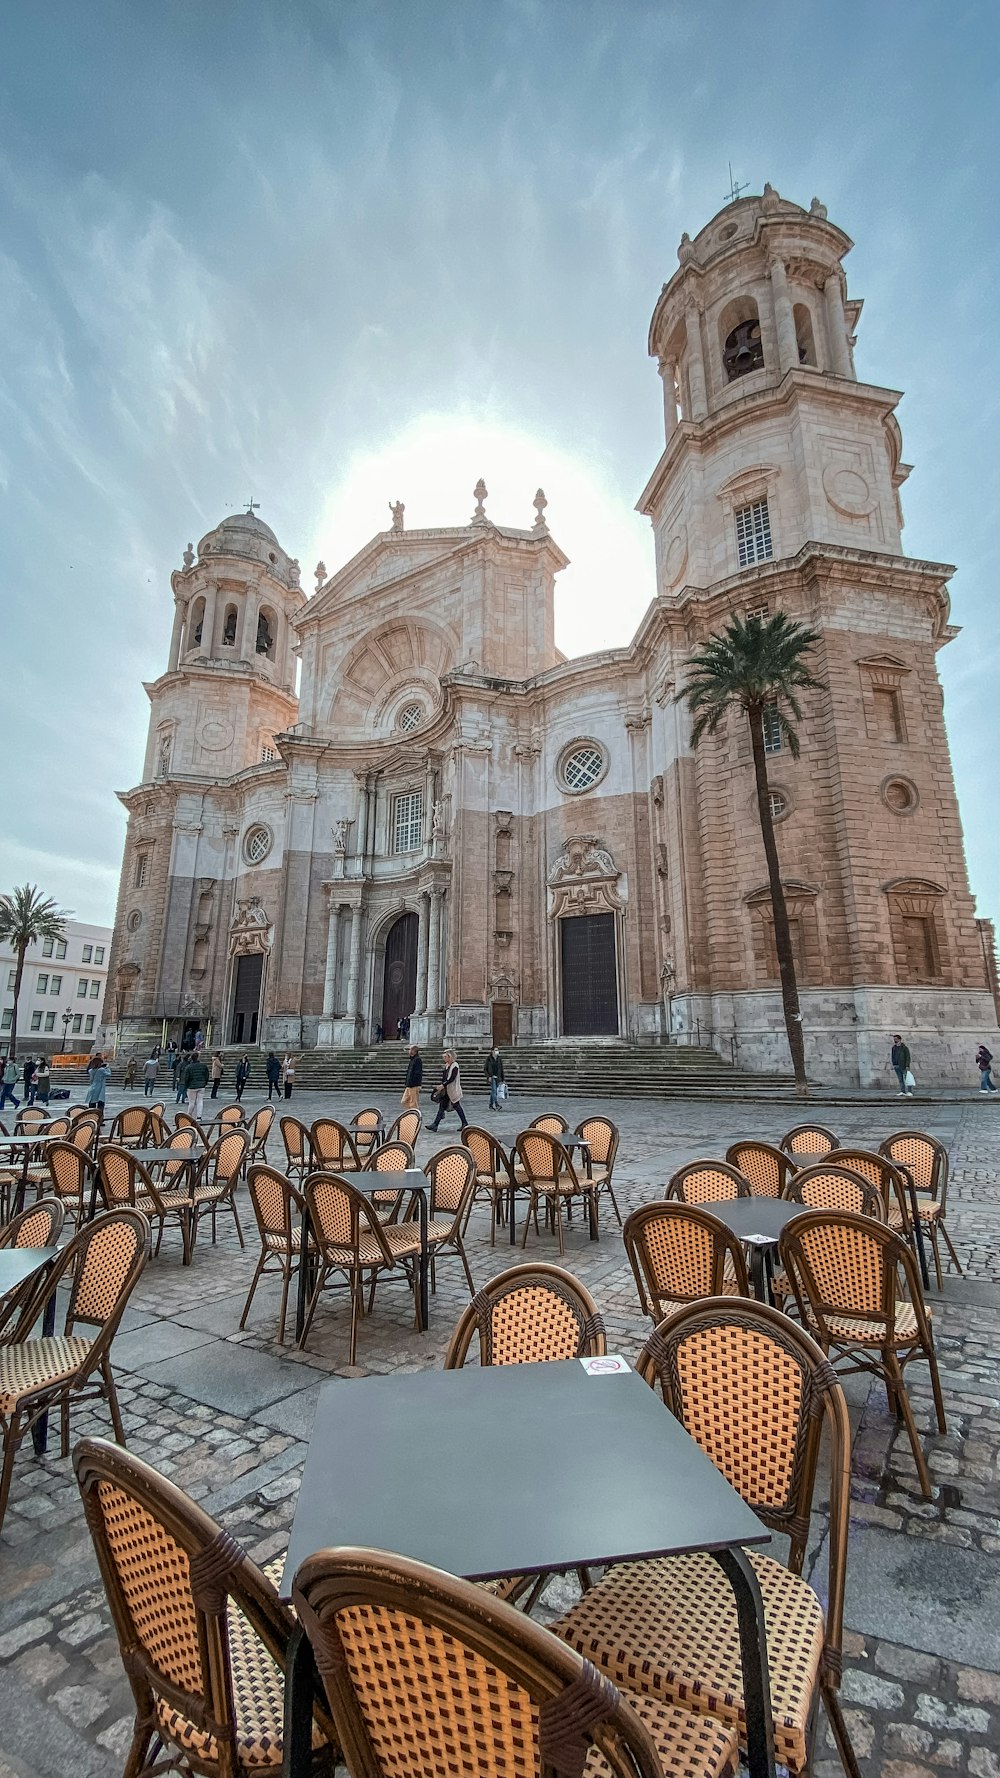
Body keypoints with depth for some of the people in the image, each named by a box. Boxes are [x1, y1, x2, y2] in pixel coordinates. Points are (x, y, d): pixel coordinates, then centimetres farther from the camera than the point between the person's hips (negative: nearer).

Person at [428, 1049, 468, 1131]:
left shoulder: (455, 1066, -15)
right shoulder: (446, 1066, 11)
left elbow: (452, 1078, -22)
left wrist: (443, 1085, -25)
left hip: (453, 1090, -8)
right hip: (445, 1091, 8)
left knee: (457, 1106, 2)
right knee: (441, 1106, 4)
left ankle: (465, 1124, 15)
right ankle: (435, 1125, 2)